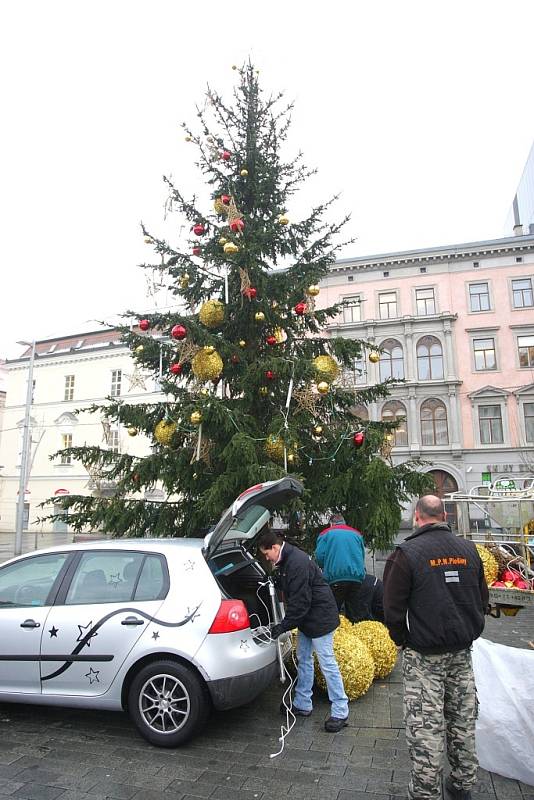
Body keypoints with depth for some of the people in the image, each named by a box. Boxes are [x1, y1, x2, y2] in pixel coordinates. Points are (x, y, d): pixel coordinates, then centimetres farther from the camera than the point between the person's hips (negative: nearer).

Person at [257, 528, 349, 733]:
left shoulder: (298, 563, -27)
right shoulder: (285, 560, 6)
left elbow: (300, 601, -26)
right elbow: (288, 590, 21)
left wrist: (283, 626, -21)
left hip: (320, 617, -10)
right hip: (306, 617, 10)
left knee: (327, 663, -3)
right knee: (303, 658, 17)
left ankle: (340, 712, 9)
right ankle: (303, 704, 29)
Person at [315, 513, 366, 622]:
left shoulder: (326, 533, 6)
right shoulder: (357, 534, 17)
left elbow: (319, 556, -4)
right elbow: (363, 556, 16)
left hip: (336, 577, -4)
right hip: (357, 577, 4)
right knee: (353, 614, 12)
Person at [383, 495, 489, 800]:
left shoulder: (407, 553, -15)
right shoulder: (468, 549, 0)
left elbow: (393, 609, -12)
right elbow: (483, 600, 10)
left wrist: (403, 641, 5)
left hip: (424, 656, -5)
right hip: (462, 652, 5)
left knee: (425, 728, 4)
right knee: (463, 722, 19)